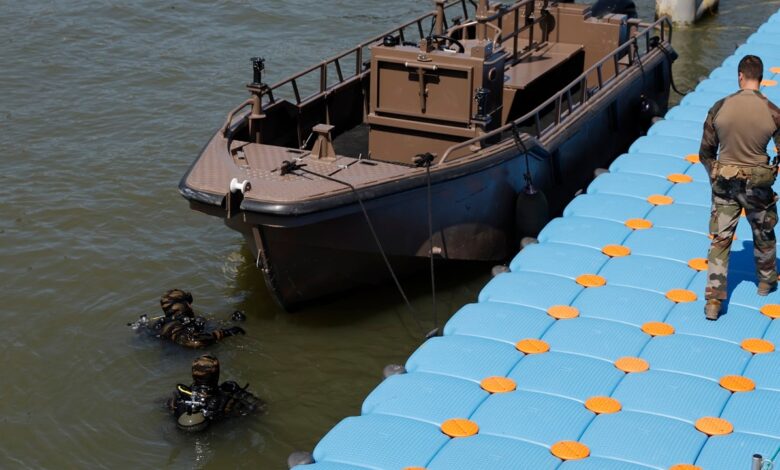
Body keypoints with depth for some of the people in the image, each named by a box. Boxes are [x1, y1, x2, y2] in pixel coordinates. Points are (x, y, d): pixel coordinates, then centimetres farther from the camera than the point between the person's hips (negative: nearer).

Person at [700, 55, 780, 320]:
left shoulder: (719, 108, -9)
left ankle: (713, 300, 5)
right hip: (757, 186, 0)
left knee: (720, 241, 7)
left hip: (724, 183, 0)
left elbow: (706, 153, 0)